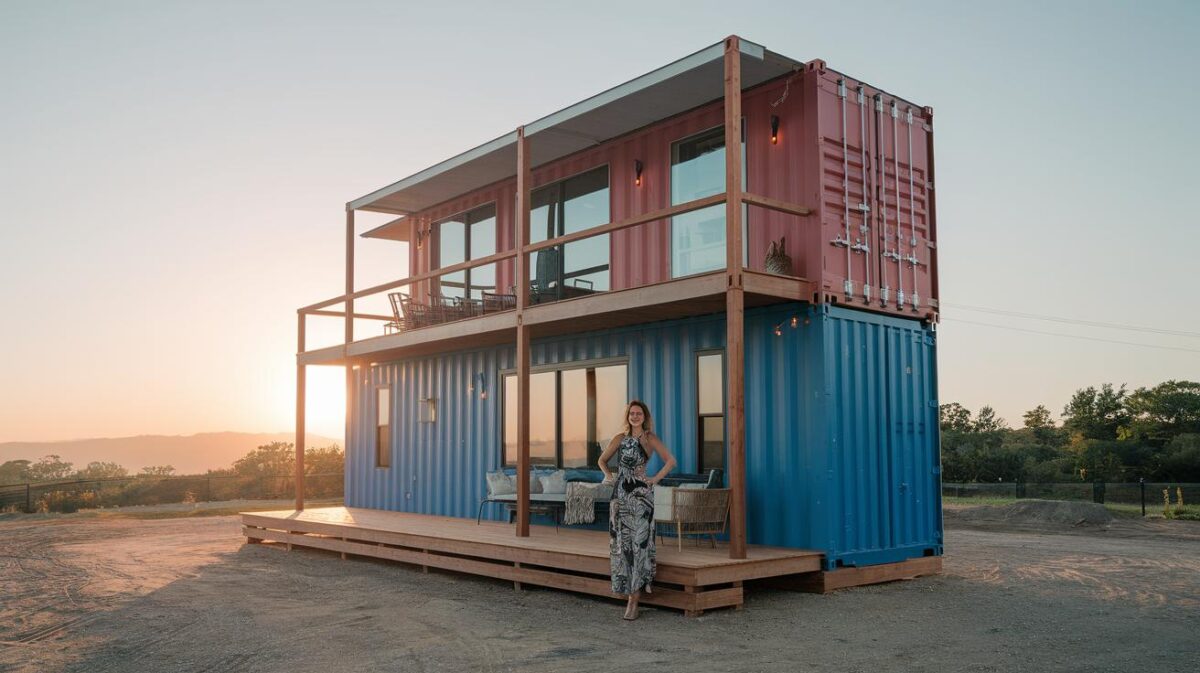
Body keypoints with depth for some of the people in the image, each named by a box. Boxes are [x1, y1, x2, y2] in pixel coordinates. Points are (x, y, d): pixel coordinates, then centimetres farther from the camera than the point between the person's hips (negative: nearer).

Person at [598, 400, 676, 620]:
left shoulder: (650, 439, 1)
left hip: (641, 495, -3)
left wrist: (655, 479, -7)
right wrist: (609, 476, 6)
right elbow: (602, 460, 20)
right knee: (621, 542, 2)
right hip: (620, 495, 4)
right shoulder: (620, 438, 10)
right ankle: (629, 588, 12)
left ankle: (634, 598, -2)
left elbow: (670, 461, -2)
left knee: (638, 542, -4)